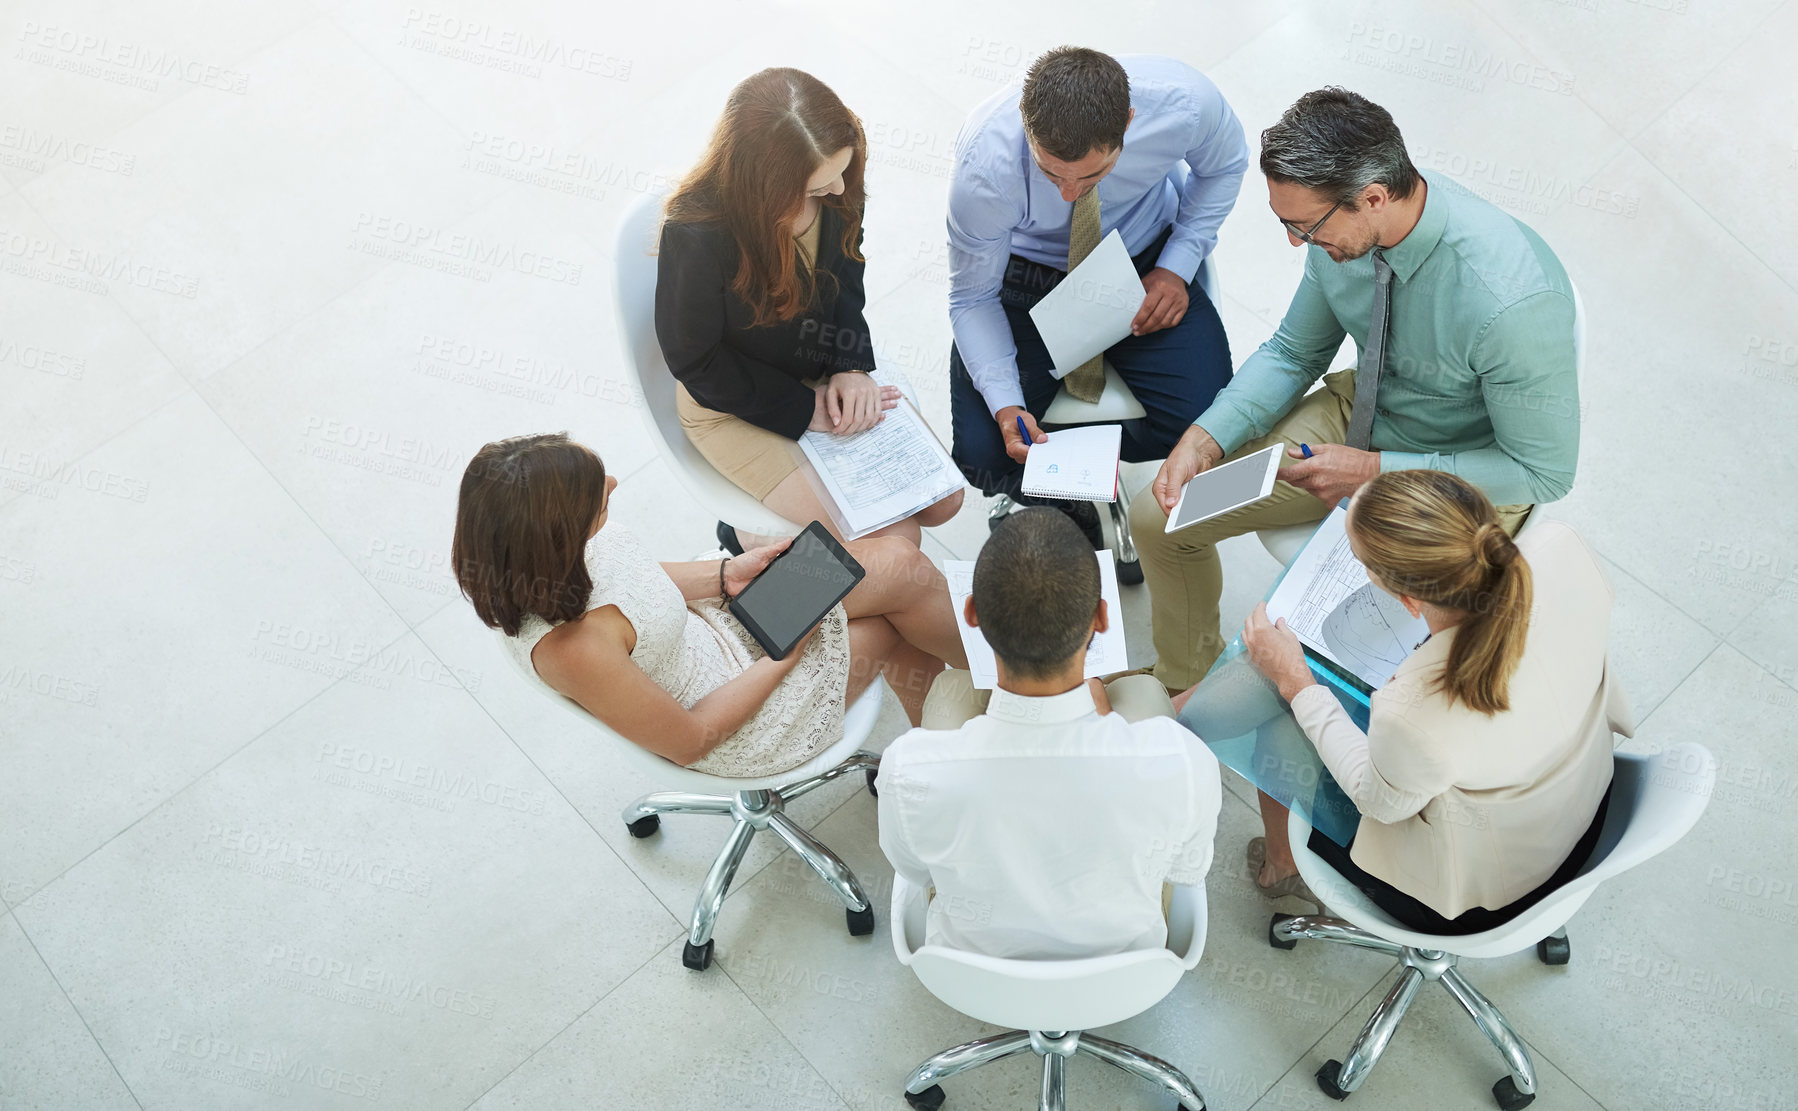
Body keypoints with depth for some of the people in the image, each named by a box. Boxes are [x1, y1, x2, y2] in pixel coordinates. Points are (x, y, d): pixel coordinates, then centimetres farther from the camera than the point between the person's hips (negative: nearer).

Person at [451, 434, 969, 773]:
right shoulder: (572, 646, -39)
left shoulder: (538, 556, -18)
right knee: (903, 574, -3)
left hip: (711, 621, 7)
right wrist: (784, 656, -15)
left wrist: (726, 575, -5)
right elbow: (690, 739, -23)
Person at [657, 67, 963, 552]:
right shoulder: (696, 235, -35)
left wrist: (851, 367, -10)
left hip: (826, 375, 7)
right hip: (735, 407, -6)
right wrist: (806, 410, -19)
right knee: (894, 539, -13)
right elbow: (695, 360, -21)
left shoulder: (836, 186, -18)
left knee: (943, 501, 6)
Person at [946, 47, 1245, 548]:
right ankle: (1051, 501, 16)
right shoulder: (985, 165, -34)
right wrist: (1006, 405, -31)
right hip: (1026, 276, -1)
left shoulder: (1183, 100, -31)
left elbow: (1223, 166, -4)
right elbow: (972, 299, -18)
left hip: (1146, 264, 1)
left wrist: (1177, 266, -14)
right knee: (984, 455, -19)